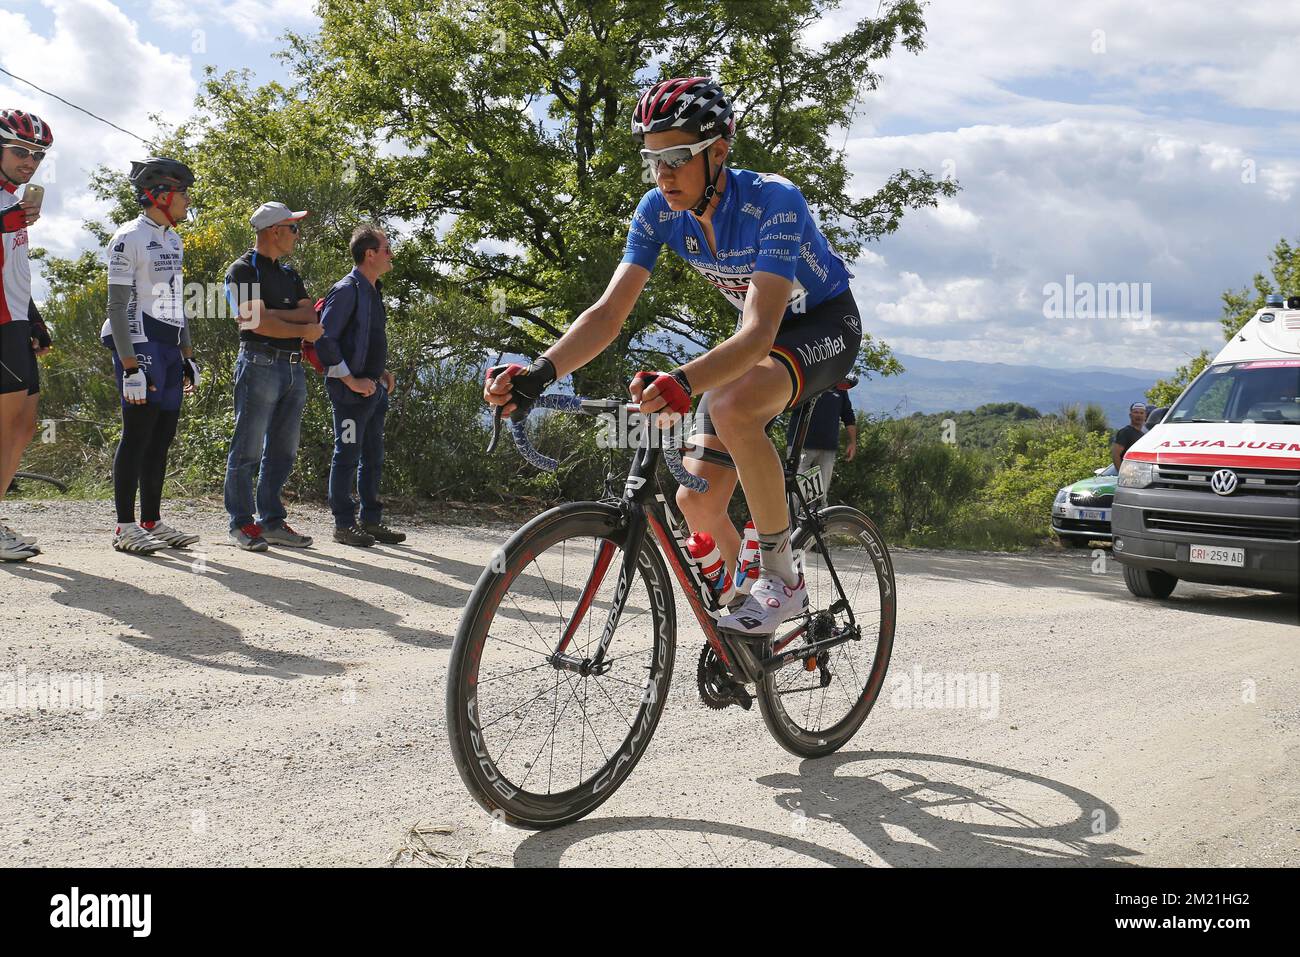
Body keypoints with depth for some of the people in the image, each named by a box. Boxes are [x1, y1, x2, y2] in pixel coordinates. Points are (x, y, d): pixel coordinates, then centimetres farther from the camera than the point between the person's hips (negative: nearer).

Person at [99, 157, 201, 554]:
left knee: (163, 436, 8)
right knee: (138, 434, -7)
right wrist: (130, 366, -19)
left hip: (169, 347, 8)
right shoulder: (129, 238, -9)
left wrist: (188, 357, 21)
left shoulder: (173, 240, 18)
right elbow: (117, 307, -13)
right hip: (140, 345, -8)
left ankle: (152, 522, 15)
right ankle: (125, 528, -2)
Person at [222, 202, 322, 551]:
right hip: (260, 365, -8)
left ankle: (272, 521, 15)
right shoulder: (243, 270, -5)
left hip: (293, 369, 8)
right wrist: (304, 330, -8)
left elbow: (310, 315, 7)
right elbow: (259, 324, -16)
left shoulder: (289, 274, 20)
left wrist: (272, 315, -9)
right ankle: (241, 522, 2)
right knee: (248, 449, -3)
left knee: (283, 450, 9)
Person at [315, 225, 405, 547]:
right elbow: (324, 340, -18)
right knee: (347, 455, -1)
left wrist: (383, 371, 13)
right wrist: (351, 380, -18)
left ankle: (371, 520, 23)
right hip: (352, 392, -9)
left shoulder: (373, 291, 15)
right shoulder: (347, 290, -13)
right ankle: (344, 524, 8)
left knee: (373, 457, 14)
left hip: (374, 389, 9)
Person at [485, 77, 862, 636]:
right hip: (758, 336, 6)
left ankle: (783, 580, -21)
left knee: (733, 404, -39)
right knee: (697, 503, -5)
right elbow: (609, 312, -19)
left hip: (825, 324, -6)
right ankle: (756, 590, 26)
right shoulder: (658, 211, -15)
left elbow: (760, 332, -43)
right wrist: (539, 373, -37)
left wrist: (683, 383, -61)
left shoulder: (773, 202, -33)